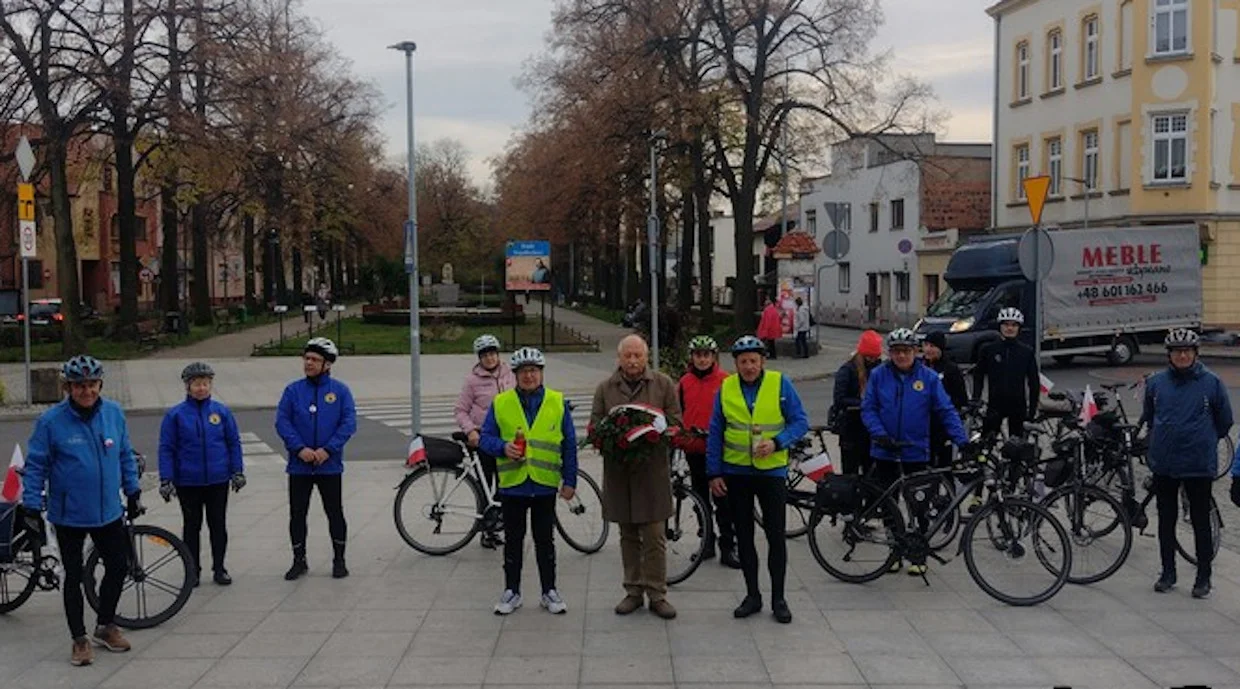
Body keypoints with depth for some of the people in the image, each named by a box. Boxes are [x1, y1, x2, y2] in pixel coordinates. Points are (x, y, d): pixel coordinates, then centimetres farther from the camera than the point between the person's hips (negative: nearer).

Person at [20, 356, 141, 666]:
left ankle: (106, 626, 32)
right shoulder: (51, 421, -13)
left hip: (109, 512, 4)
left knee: (118, 567, 12)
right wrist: (31, 506, -8)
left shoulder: (114, 413, -2)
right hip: (69, 515, -3)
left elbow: (126, 455, 9)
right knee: (74, 577, 8)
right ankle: (79, 639, 20)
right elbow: (36, 466, -7)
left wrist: (133, 491, 12)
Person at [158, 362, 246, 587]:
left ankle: (219, 568, 20)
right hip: (188, 482, -1)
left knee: (218, 524, 9)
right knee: (191, 526, 10)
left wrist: (238, 472, 3)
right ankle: (193, 570, 21)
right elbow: (166, 449, -2)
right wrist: (166, 480, -7)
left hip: (218, 481, 1)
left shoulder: (221, 411, 0)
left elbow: (234, 442, 6)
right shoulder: (175, 415, -4)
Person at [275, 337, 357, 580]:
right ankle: (299, 561, 20)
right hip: (299, 466, 2)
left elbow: (349, 423, -6)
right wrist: (300, 448, -15)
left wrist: (328, 449, -16)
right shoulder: (293, 390, 2)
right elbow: (282, 422, -2)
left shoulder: (340, 391, -1)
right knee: (297, 514, 7)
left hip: (329, 465, -1)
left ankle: (339, 560, 19)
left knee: (335, 513, 6)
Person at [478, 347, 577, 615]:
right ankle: (511, 591, 21)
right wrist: (503, 447, -17)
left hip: (545, 485, 0)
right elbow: (485, 438, 4)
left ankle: (549, 591, 20)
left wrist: (570, 481, 2)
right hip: (511, 483, 0)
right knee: (513, 540, 10)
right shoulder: (500, 403, 2)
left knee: (544, 540, 9)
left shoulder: (558, 403, 2)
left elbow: (569, 445, 5)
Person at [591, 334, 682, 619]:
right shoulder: (605, 389, 10)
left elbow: (675, 423, 3)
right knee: (628, 536, 10)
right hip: (618, 468, 2)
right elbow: (594, 426, 10)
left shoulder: (664, 385, 5)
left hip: (652, 468, -2)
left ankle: (656, 593, 5)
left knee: (654, 536, -2)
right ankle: (633, 591, 18)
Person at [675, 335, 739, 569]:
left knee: (723, 499, -2)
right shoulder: (685, 382, 7)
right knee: (701, 498, 13)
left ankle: (727, 547, 3)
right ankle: (707, 540, 24)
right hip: (693, 449, 4)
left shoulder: (725, 381, -3)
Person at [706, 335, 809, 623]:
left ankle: (778, 598, 11)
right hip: (736, 473, 2)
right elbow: (715, 434, 5)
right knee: (744, 536, 10)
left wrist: (776, 443, -19)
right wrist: (714, 473, 1)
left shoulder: (780, 384, -5)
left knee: (776, 535, 0)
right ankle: (752, 595, 21)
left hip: (772, 471, -2)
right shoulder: (726, 388, 1)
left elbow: (800, 422, -3)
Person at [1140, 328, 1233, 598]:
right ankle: (1168, 573, 23)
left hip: (1199, 465, -3)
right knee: (1166, 520, 11)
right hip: (1164, 464, 3)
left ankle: (1203, 577, 15)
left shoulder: (1211, 382, -5)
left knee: (1201, 521, 5)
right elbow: (1148, 417, 19)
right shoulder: (1156, 382, 2)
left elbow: (1224, 421, 6)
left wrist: (1203, 441, 13)